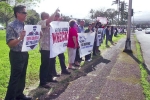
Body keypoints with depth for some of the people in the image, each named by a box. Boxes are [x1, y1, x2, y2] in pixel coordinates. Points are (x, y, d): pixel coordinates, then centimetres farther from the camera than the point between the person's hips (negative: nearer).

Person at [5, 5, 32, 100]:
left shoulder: (24, 25, 9)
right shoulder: (11, 26, -15)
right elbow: (10, 44, -20)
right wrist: (20, 38, -34)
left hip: (25, 54, 8)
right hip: (16, 55, -8)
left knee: (22, 76, 19)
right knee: (14, 78, -1)